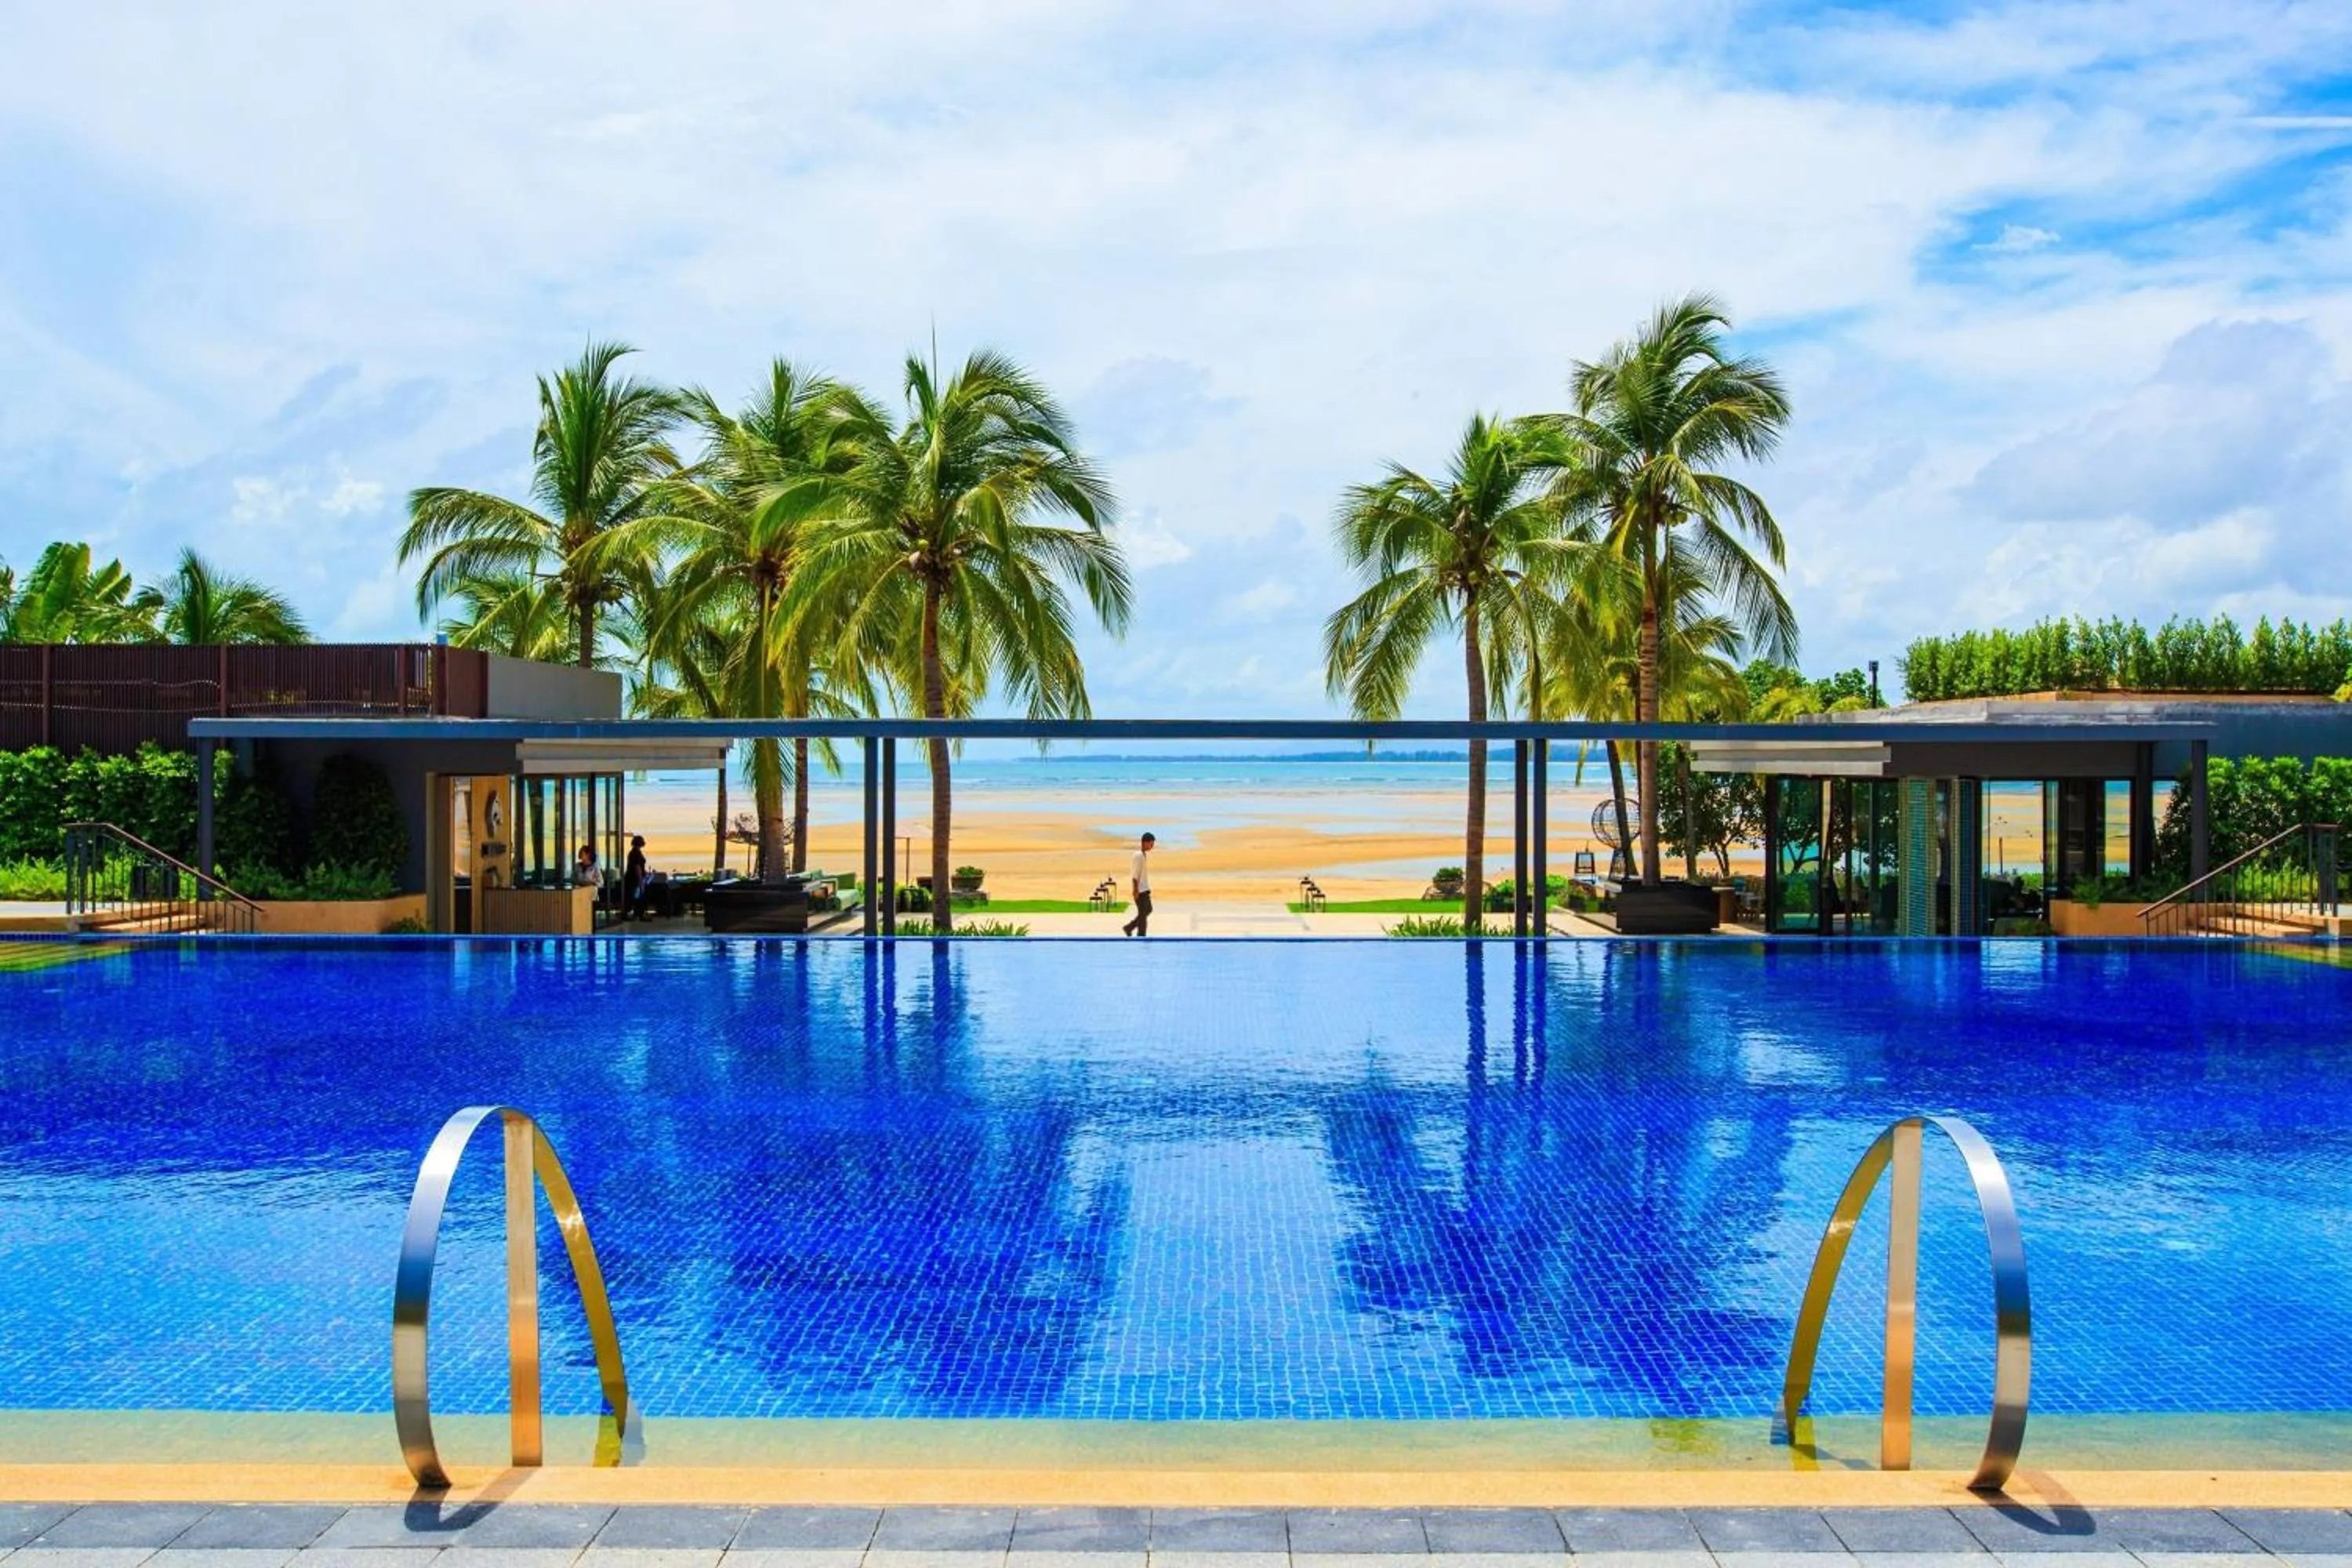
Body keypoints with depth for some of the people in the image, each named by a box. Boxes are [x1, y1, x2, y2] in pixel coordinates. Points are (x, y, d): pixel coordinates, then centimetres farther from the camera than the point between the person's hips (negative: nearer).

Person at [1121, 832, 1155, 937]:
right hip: (1140, 890, -10)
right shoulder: (1139, 856, -18)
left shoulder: (1144, 855, 12)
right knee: (1143, 912, -4)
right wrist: (1136, 891, -21)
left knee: (1148, 910, 14)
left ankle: (1129, 928, 20)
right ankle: (1141, 936, 4)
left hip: (1145, 889, 10)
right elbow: (1135, 875, -20)